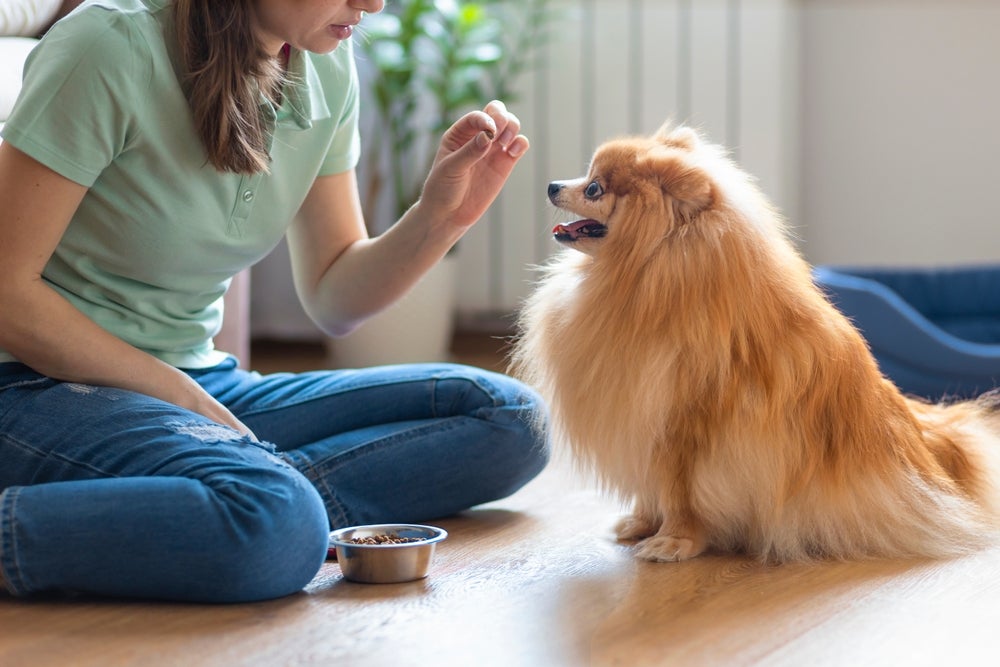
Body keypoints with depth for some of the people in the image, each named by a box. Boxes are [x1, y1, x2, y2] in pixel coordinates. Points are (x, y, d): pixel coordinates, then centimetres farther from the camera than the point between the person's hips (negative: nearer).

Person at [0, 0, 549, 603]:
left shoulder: (327, 67, 4)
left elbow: (334, 298, 9)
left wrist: (442, 217, -9)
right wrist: (184, 398, -14)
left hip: (204, 385, 8)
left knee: (508, 418, -7)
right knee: (277, 529, -38)